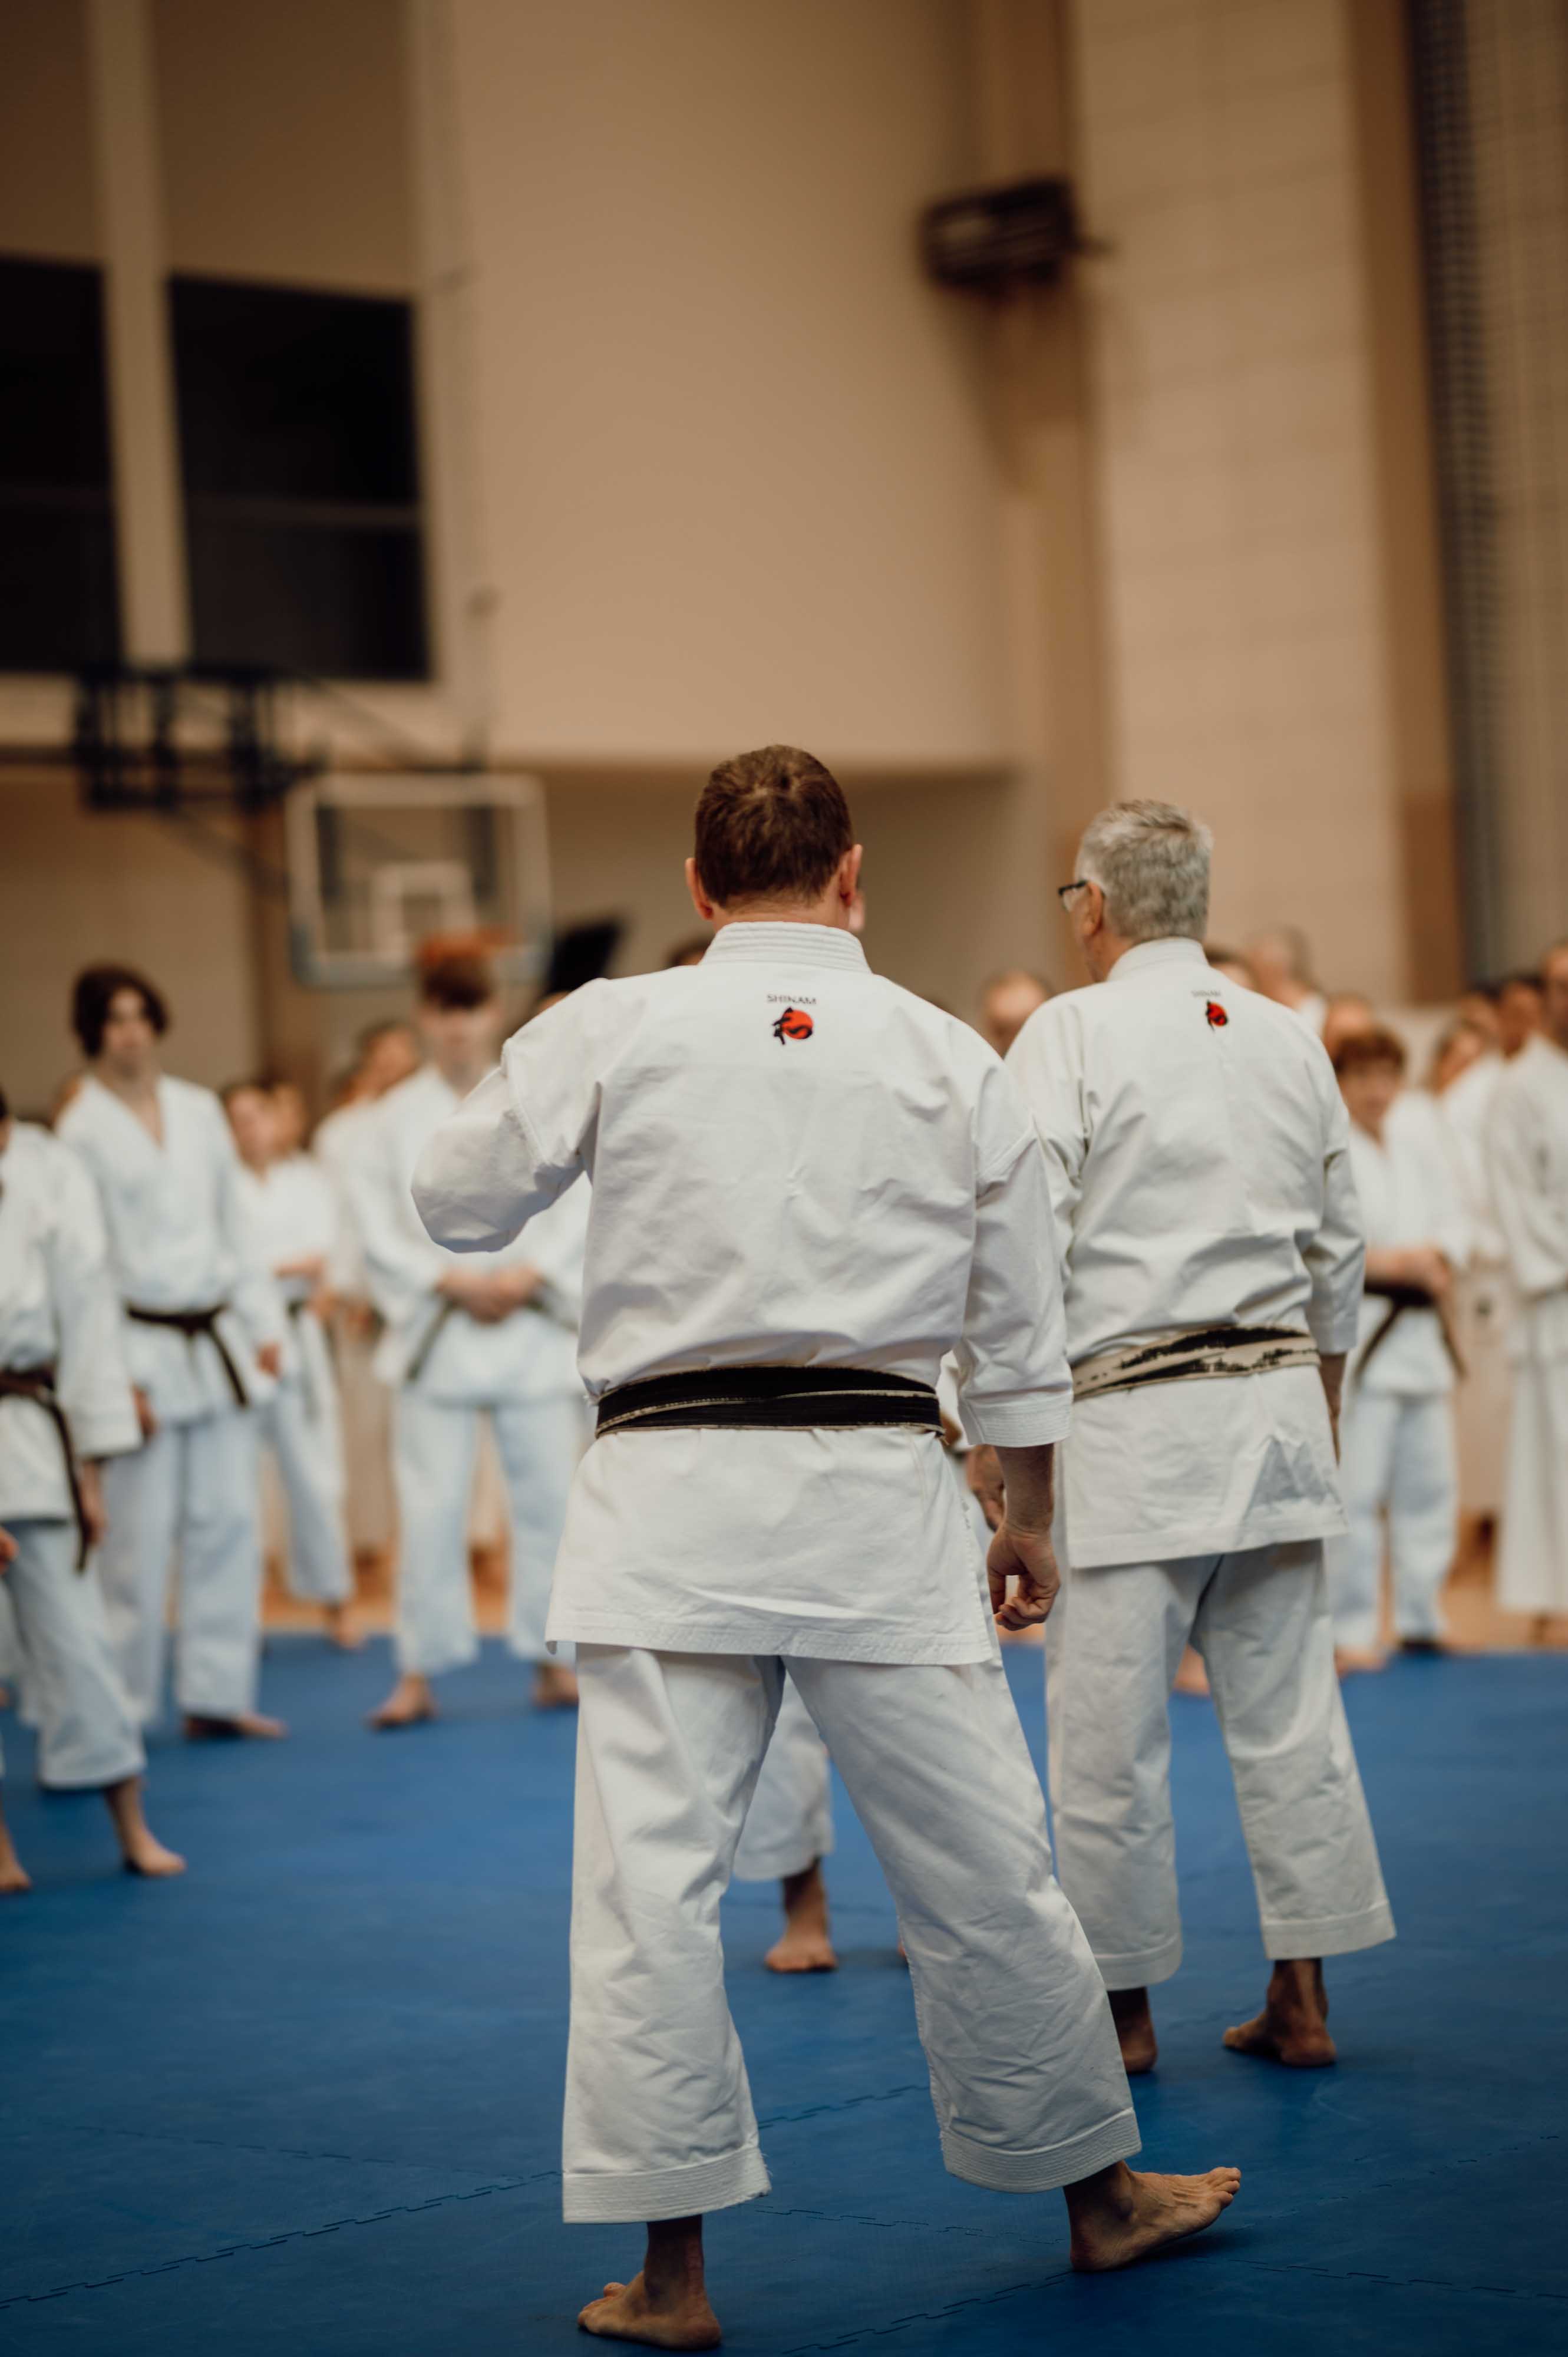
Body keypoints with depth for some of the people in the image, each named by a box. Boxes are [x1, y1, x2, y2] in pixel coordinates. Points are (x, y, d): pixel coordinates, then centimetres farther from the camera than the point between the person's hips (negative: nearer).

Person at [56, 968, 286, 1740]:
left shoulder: (199, 1111, 10)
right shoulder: (81, 1131, -6)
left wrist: (264, 1323, 10)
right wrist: (122, 1377, -13)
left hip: (218, 1343, 5)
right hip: (143, 1348, -5)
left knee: (229, 1520, 6)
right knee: (139, 1533, -5)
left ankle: (217, 1694, 16)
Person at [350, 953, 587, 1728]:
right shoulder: (400, 1113, 3)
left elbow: (582, 1202, 0)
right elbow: (376, 1220, -1)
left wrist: (530, 1275, -12)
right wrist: (447, 1280, -11)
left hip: (532, 1325, 1)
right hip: (437, 1332, -1)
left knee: (548, 1494, 5)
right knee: (429, 1507, -2)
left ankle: (553, 1661, 16)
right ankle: (419, 1673, 6)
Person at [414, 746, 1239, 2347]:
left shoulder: (610, 1032, -2)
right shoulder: (953, 1058, 5)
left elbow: (456, 1201, 8)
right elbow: (1018, 1327, 10)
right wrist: (1029, 1522, 20)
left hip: (670, 1494, -2)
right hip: (878, 1494, 2)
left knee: (651, 1882, 3)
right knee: (980, 1868, 12)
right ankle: (1099, 2195, 28)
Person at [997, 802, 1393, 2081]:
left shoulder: (1072, 1033, -6)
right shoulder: (1291, 1039, 10)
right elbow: (1339, 1248, 15)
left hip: (1131, 1417, -6)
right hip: (1277, 1399, 6)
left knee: (1111, 1732, 3)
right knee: (1290, 1711, 9)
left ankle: (1123, 2011, 10)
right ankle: (1304, 1998, 13)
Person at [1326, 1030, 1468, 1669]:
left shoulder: (1419, 1146, 14)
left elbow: (1452, 1220, 13)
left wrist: (1432, 1258, -7)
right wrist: (1386, 1260, -17)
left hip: (1421, 1328, 7)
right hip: (1353, 1330, -7)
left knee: (1430, 1484, 10)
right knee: (1356, 1489, -9)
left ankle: (1421, 1618, 21)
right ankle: (1351, 1630, -2)